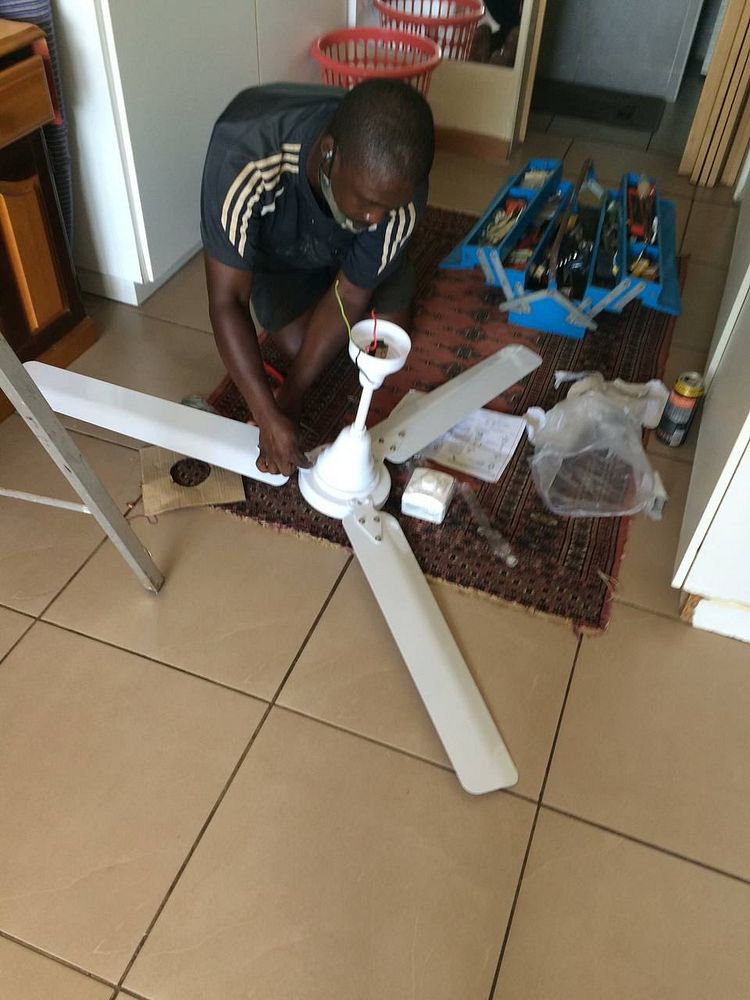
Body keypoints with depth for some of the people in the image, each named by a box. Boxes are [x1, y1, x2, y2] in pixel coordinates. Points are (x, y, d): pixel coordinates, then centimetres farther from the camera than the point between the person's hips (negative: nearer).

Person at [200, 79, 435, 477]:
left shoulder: (398, 187, -37)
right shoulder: (243, 154, -46)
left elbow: (350, 295, -25)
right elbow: (225, 301, -40)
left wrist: (290, 396, -27)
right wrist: (269, 417, -46)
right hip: (278, 244, -1)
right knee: (299, 343, -16)